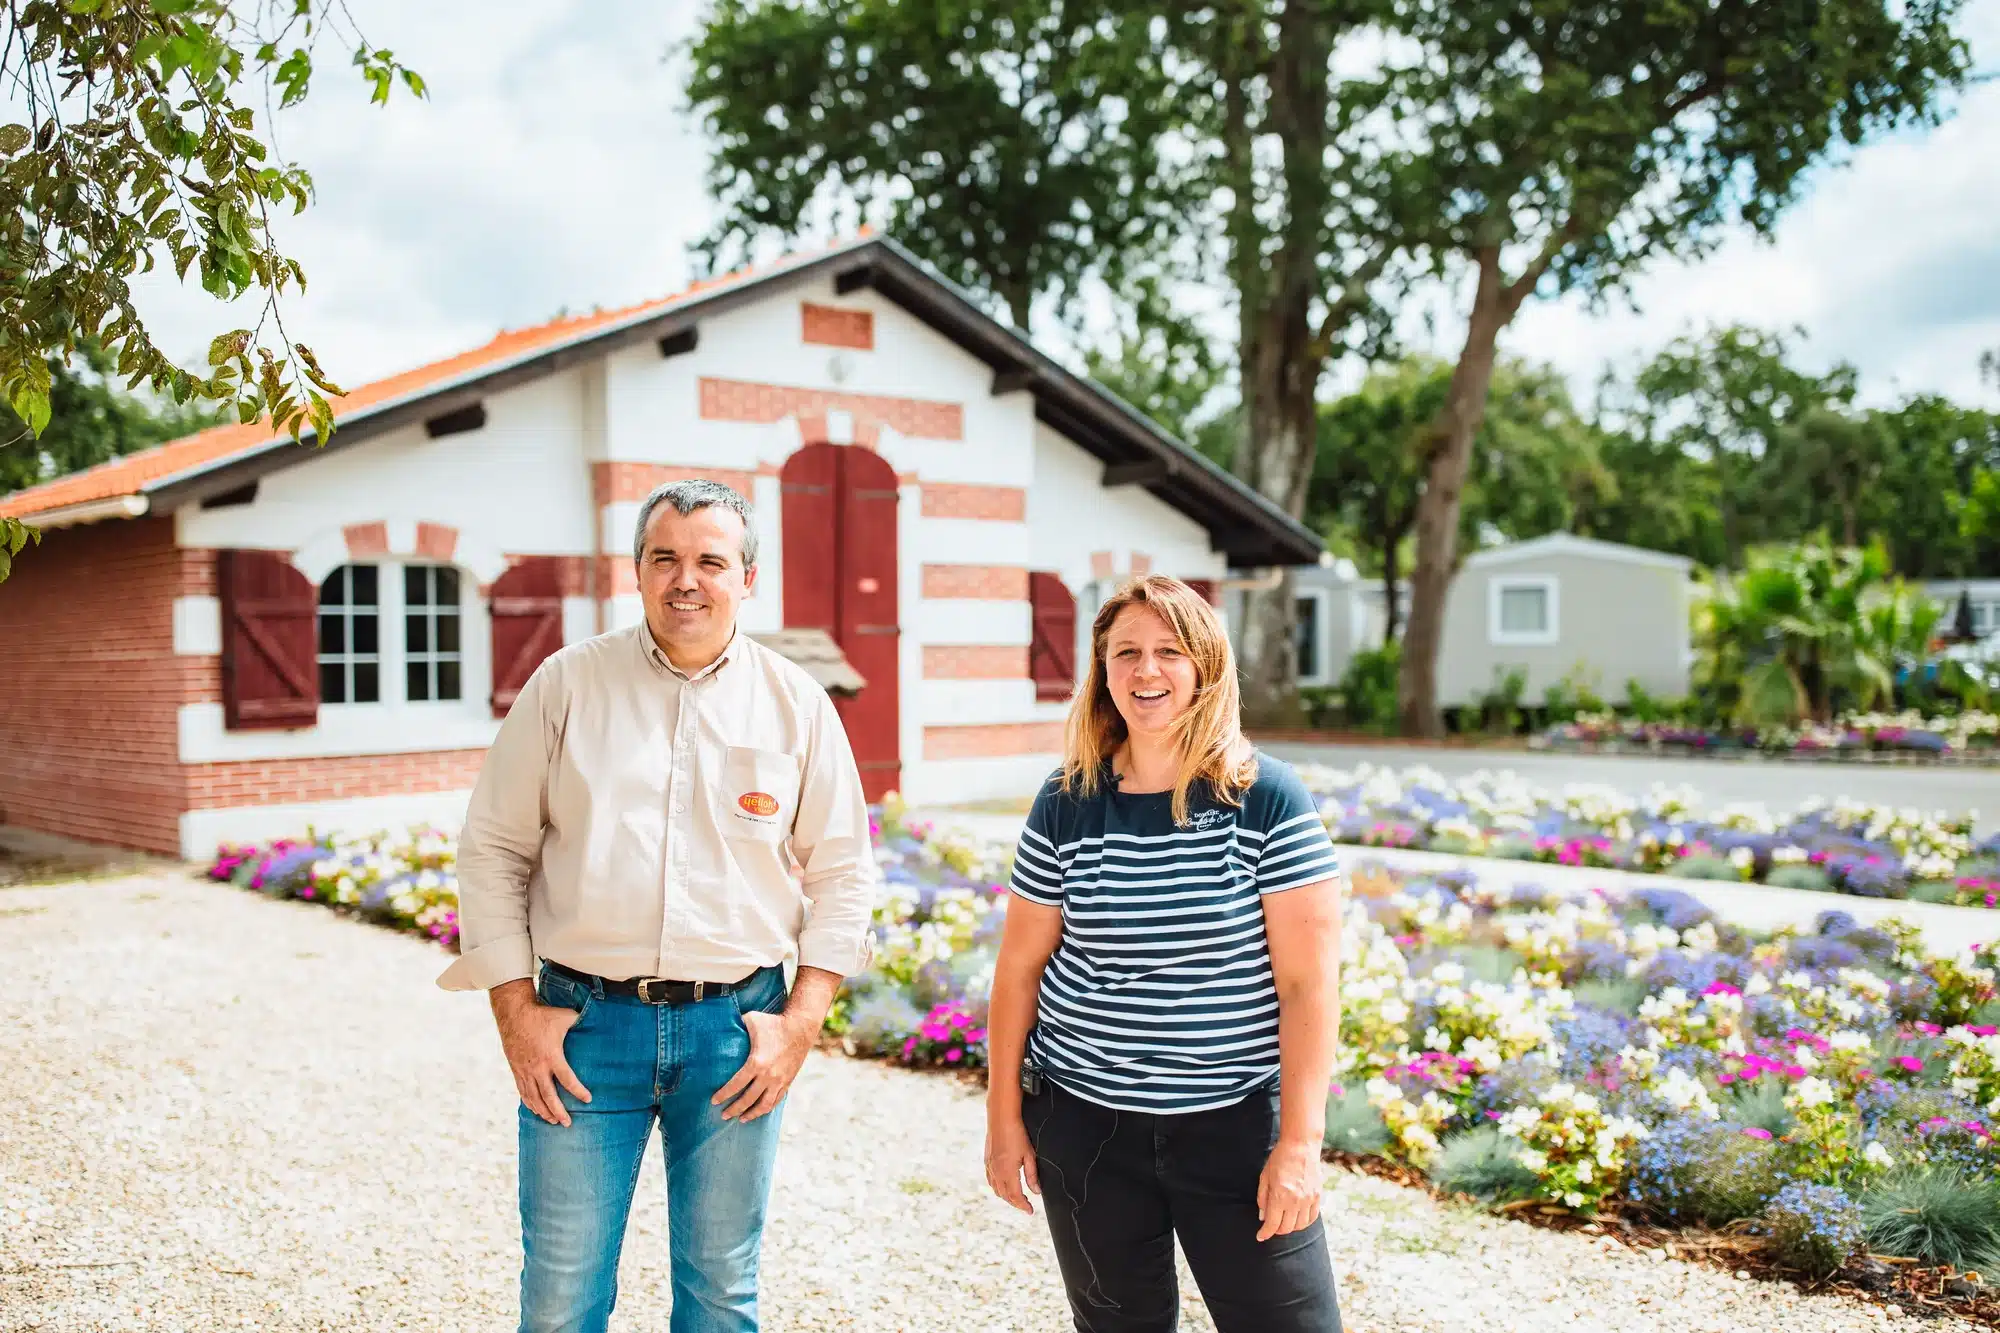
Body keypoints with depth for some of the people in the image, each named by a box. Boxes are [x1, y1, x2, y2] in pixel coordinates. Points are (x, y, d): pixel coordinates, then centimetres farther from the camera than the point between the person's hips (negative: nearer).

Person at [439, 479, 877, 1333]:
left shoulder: (797, 704, 3)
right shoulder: (567, 684, 1)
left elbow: (842, 873, 6)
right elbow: (493, 849, 4)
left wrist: (800, 1023, -3)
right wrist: (516, 1012, -3)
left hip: (736, 1028, 1)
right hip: (584, 1023, 0)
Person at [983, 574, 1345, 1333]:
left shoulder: (1268, 801, -8)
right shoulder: (1067, 806, -1)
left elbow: (1308, 982, -10)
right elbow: (1020, 966, 5)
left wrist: (1299, 1143, -13)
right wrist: (1004, 1116, 5)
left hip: (1235, 1122, -2)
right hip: (1085, 1121, 2)